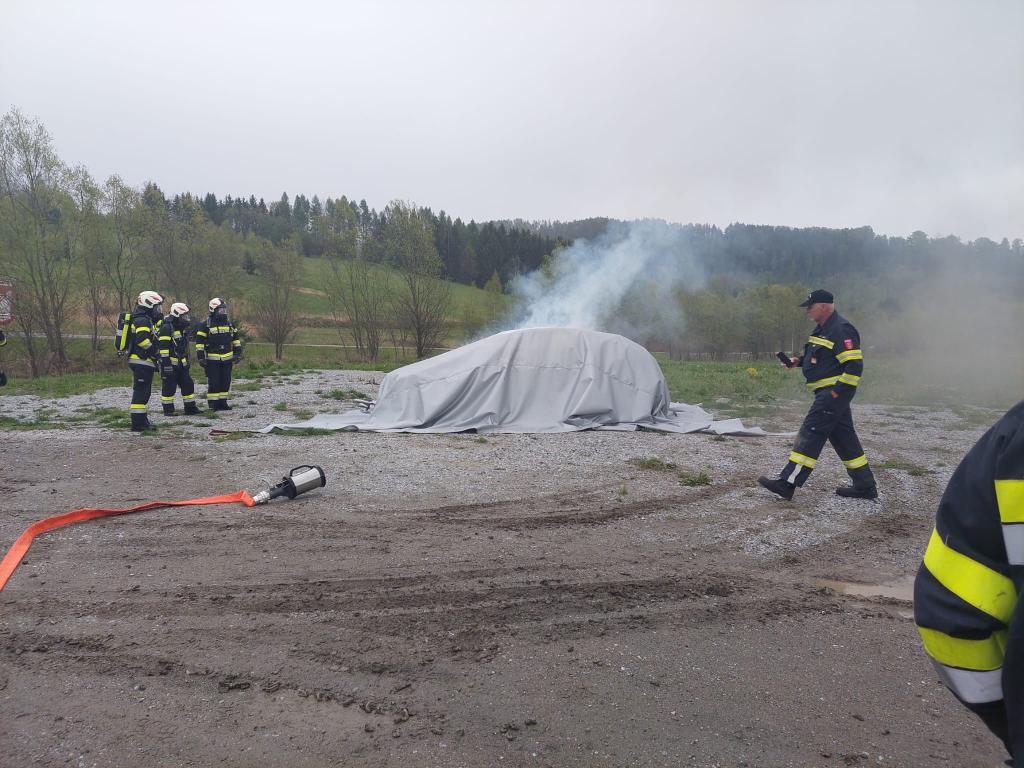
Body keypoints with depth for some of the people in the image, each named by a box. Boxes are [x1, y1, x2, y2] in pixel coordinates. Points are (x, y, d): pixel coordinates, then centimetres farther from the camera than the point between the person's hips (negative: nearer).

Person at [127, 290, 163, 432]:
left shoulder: (144, 319, 20)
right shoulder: (143, 320, -14)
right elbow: (142, 339, -27)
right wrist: (154, 351, -17)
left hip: (141, 362, 11)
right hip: (142, 362, -11)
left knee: (144, 392, 18)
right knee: (141, 392, -10)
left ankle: (142, 420, 27)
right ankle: (138, 423, -9)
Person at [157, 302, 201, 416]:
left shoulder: (182, 328, 15)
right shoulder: (167, 328, -14)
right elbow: (163, 347, -20)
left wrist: (187, 361, 25)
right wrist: (166, 363, -25)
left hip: (181, 363, 9)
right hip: (170, 363, -9)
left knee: (188, 384, 8)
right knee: (169, 387, -2)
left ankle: (190, 407, 15)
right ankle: (168, 410, 5)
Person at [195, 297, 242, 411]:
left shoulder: (229, 324, 11)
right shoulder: (205, 325, -5)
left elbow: (236, 339, 18)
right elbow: (199, 342, -6)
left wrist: (238, 352, 12)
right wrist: (200, 357, -10)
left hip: (227, 359, 5)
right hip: (212, 360, -5)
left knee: (225, 382, 8)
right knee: (213, 382, -4)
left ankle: (223, 402, 18)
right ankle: (213, 404, 3)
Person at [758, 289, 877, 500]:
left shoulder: (841, 330, -16)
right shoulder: (823, 328, 16)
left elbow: (855, 364, -21)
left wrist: (838, 391, -22)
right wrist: (799, 361, 9)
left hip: (833, 393, -11)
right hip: (827, 393, 11)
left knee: (810, 434, -11)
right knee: (844, 437, 14)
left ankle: (787, 482, -11)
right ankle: (865, 486, 23)